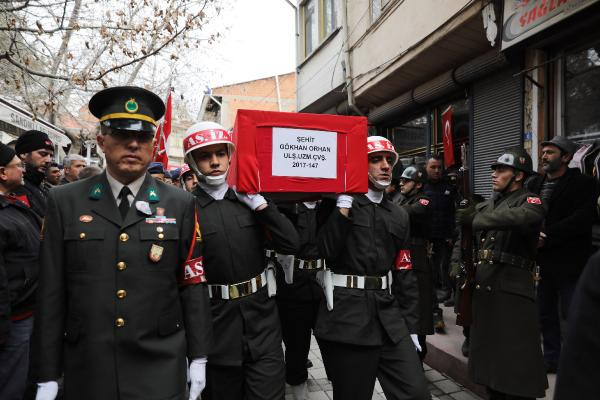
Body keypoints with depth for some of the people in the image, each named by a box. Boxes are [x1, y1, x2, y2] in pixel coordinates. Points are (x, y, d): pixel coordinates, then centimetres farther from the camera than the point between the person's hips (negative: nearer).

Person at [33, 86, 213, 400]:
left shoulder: (180, 204, -1)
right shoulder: (64, 202, 0)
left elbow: (192, 284, 0)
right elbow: (51, 291, 0)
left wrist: (198, 357, 0)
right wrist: (48, 375, 1)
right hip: (87, 369, 1)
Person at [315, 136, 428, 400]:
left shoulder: (399, 216, 13)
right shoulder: (341, 205, -2)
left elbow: (405, 275, 14)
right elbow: (326, 251, -17)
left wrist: (411, 328, 12)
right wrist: (344, 205, -16)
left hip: (388, 317, 5)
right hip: (346, 315, -4)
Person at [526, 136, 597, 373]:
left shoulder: (583, 184, -5)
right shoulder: (534, 184, 12)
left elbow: (582, 219, -17)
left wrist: (547, 236, -20)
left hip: (568, 262, -5)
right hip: (542, 260, 5)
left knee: (571, 314, 2)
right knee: (546, 313, 13)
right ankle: (551, 358, 28)